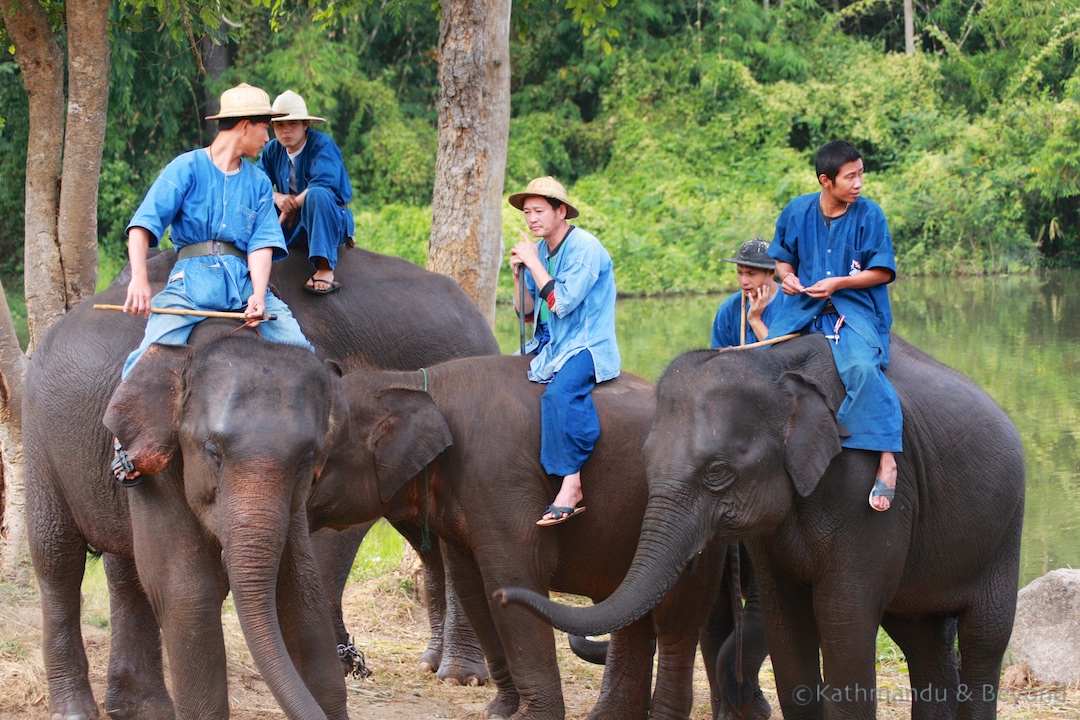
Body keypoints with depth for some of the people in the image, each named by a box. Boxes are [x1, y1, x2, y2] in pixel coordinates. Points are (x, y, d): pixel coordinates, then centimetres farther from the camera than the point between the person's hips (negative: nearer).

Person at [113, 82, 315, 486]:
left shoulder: (257, 182, 18)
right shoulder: (187, 168, 3)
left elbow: (262, 242, 7)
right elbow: (144, 224, -8)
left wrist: (258, 295, -12)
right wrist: (139, 279, -24)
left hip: (242, 279, 4)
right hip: (193, 276, -4)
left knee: (296, 345, -16)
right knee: (155, 349, -26)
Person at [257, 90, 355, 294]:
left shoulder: (322, 144, -13)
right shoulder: (273, 150, 5)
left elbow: (324, 184, -28)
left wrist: (293, 205, -19)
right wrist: (276, 198, -22)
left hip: (332, 222, -6)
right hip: (290, 224, 6)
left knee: (317, 195, -38)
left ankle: (325, 269, -42)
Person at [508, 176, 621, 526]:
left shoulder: (585, 248, -13)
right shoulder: (539, 250, 11)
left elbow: (563, 303, -22)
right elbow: (528, 312, 16)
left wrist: (534, 263, -15)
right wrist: (518, 275, -1)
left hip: (586, 346, -10)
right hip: (547, 347, 10)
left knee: (561, 390, -36)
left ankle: (572, 486, -40)